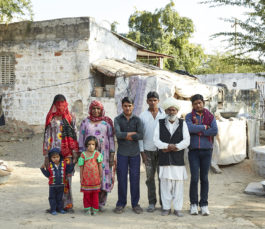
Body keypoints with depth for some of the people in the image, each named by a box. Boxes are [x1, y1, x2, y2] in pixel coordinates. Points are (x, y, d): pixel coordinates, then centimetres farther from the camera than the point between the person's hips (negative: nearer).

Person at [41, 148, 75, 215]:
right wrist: (43, 169, -12)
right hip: (52, 185, -1)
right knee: (52, 198, 5)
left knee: (60, 198, 13)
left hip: (61, 185, 2)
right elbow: (47, 174, -1)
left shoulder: (63, 164, -2)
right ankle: (53, 210, 12)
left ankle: (60, 208, 23)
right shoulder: (50, 166, -6)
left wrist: (72, 164, -7)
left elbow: (68, 170, 2)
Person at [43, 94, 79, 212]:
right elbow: (47, 136, 7)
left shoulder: (70, 118, 10)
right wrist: (46, 155, 2)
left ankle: (67, 204, 6)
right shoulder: (51, 119, 9)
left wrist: (75, 153, 1)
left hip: (67, 153, 0)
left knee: (67, 178, -2)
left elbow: (74, 135, 7)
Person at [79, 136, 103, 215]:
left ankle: (94, 209, 16)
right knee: (86, 194, 6)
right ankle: (87, 208, 19)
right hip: (86, 178, 0)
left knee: (95, 194, 6)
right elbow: (81, 167, 3)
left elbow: (100, 166, 5)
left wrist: (100, 176, 6)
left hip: (95, 178, 0)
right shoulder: (83, 155, -1)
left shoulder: (97, 154, 0)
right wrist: (81, 177, 3)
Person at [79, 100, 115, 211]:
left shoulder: (106, 122, 8)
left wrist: (112, 155, 0)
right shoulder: (85, 122, 10)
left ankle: (101, 203, 9)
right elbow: (81, 139, 10)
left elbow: (111, 138, 6)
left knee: (103, 176, -3)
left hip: (103, 154, 0)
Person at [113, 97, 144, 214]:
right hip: (122, 153, -1)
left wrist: (128, 136, -7)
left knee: (135, 178, 2)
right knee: (122, 178, 2)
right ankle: (121, 204, 13)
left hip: (135, 153, 1)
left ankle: (135, 203, 14)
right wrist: (133, 133, -9)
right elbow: (118, 134, -13)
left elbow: (141, 135, -7)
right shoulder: (117, 119, 4)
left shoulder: (137, 120, 5)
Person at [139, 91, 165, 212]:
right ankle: (152, 202, 11)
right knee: (150, 177, 4)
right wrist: (142, 152, 0)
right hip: (148, 150, 1)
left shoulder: (164, 114, 5)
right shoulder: (142, 116, 6)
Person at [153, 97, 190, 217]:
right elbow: (156, 140, -2)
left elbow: (186, 141, -2)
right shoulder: (160, 123, 8)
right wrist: (168, 146, -16)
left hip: (178, 159, 0)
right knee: (165, 183, 2)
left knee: (178, 183, 1)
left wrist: (174, 147, -12)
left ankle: (177, 208, 10)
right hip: (164, 159, 0)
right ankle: (166, 207, 12)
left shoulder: (182, 123, 7)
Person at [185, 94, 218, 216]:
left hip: (206, 151, 1)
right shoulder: (189, 116, 3)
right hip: (194, 151, -1)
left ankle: (204, 204, 13)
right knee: (194, 178, -5)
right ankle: (193, 204, 8)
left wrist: (198, 132, -11)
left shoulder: (210, 117, 4)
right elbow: (189, 128, -18)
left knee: (204, 178, 5)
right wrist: (204, 127, -11)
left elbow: (215, 131, -11)